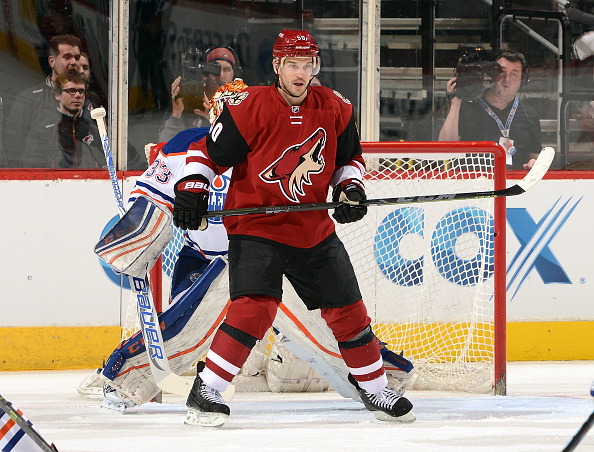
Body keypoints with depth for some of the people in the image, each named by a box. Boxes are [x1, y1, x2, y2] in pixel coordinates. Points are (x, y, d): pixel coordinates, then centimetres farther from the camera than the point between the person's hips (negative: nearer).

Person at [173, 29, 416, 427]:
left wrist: (351, 189, -5)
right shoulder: (250, 108, -16)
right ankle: (205, 393, -18)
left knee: (347, 311, 10)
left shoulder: (335, 109, -2)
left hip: (314, 229, 5)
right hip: (255, 225, -5)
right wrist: (191, 190, -21)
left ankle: (376, 390, 28)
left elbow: (349, 158, 13)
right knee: (255, 307, -24)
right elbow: (208, 152, -8)